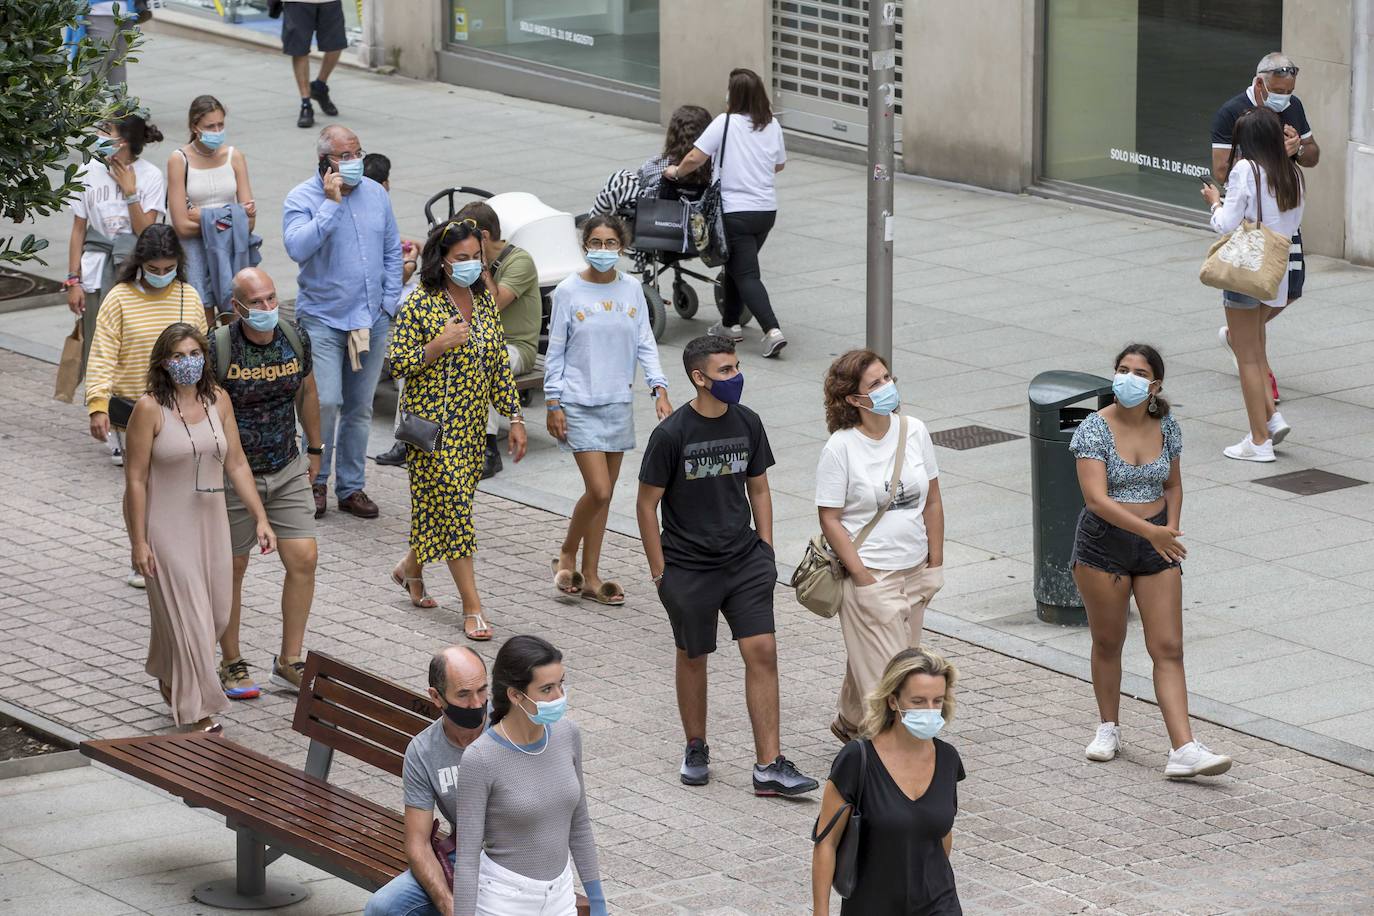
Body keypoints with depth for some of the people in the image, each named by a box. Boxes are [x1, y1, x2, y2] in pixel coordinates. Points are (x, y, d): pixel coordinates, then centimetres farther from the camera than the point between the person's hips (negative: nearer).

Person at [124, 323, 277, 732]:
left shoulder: (217, 401, 2)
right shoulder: (150, 409, -14)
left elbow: (237, 464, 7)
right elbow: (136, 479, -12)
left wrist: (260, 519, 4)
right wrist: (139, 542, -13)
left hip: (211, 524, 6)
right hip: (168, 527, -6)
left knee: (216, 614, 12)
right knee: (186, 615, -3)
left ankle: (169, 677, 38)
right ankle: (198, 711, 6)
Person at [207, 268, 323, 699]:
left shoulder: (295, 339, -4)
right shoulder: (218, 348, -18)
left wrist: (314, 449, 21)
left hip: (288, 470, 4)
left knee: (304, 559, -2)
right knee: (231, 570, 6)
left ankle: (289, 662, 10)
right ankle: (231, 664, 22)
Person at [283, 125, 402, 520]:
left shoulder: (376, 194, 8)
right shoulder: (302, 199, -7)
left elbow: (392, 252, 15)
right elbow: (298, 247, -24)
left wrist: (389, 303, 6)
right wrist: (331, 203, -23)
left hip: (371, 320, 5)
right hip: (323, 319, -5)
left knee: (360, 408, 10)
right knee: (325, 402, -13)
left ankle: (351, 487, 19)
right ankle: (316, 482, 5)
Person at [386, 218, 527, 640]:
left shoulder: (483, 301, 7)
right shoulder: (420, 304, -12)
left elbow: (499, 364, 11)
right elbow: (397, 363, -11)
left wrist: (515, 417, 8)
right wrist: (439, 344, -24)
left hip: (471, 422, 6)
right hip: (433, 422, -6)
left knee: (443, 504, 13)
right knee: (452, 505, -8)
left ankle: (411, 567, 39)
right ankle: (472, 608, -6)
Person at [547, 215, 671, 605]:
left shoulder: (631, 290, 3)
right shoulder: (568, 292, -7)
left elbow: (645, 345, 6)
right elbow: (555, 351, -2)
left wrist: (659, 389, -6)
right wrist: (553, 403, -5)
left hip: (618, 403, 4)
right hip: (579, 405, -4)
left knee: (604, 494, 8)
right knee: (598, 491, -12)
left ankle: (589, 576, 16)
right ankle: (567, 556, 11)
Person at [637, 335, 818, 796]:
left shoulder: (747, 423, 0)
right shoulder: (671, 434, -14)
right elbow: (647, 504, -7)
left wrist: (765, 551, 6)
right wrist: (660, 572, -7)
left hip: (744, 560, 3)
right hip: (688, 566, -3)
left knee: (763, 652, -6)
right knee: (693, 656, 11)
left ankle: (769, 766, -4)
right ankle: (696, 749, 32)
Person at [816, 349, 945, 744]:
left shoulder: (914, 432, 1)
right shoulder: (841, 448, -14)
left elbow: (932, 501, 10)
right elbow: (830, 519, -12)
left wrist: (935, 562, 7)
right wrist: (862, 578, -14)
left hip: (915, 572, 5)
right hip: (870, 574, -5)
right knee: (886, 671, -5)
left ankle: (850, 723, 35)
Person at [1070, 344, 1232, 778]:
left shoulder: (1167, 427, 1)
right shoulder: (1095, 429, -13)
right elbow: (1096, 499, -23)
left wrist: (1171, 528, -1)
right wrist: (1150, 531, -30)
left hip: (1156, 543, 3)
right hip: (1104, 543, -3)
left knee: (1168, 648, -4)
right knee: (1108, 643, 12)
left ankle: (1184, 750, -11)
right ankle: (1109, 728, 33)